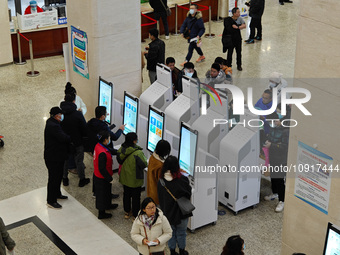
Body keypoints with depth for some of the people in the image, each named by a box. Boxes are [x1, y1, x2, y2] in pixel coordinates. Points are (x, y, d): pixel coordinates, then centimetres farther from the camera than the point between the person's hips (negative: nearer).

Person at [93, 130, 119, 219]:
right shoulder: (102, 153, -34)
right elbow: (102, 169, -29)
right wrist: (110, 179, -19)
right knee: (103, 194, 10)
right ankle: (101, 213, 28)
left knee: (107, 192, 30)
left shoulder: (98, 146, -5)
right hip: (102, 178, -9)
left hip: (97, 175, 9)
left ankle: (107, 205, 53)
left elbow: (111, 151, 12)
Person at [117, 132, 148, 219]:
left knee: (126, 194, 25)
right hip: (135, 179, -6)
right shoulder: (138, 153, -31)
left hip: (124, 177, 6)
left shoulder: (121, 149, -12)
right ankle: (135, 216, 25)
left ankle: (127, 212, 42)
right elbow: (144, 164, -19)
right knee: (135, 197, 12)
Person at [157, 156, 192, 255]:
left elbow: (160, 198, -4)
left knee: (170, 232, 22)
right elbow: (188, 194, -11)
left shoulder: (160, 181, -16)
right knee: (181, 232, 20)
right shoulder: (182, 180, -26)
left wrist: (164, 209, 10)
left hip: (167, 212, 2)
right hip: (181, 212, -2)